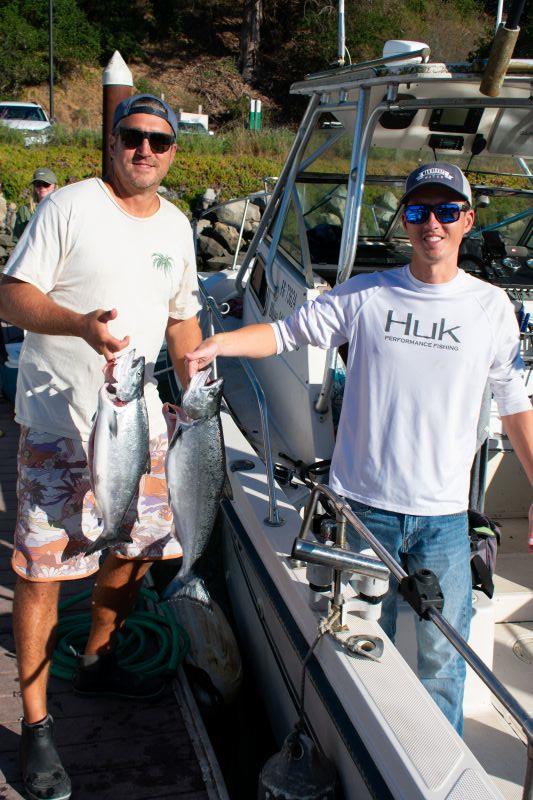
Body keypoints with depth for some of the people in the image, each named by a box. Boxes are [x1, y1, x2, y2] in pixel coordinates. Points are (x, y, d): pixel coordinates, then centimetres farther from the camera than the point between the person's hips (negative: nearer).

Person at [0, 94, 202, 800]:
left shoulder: (176, 225, 12)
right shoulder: (69, 207, -7)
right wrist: (81, 323, -27)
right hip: (57, 417, -6)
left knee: (136, 548, 14)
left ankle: (97, 663, 39)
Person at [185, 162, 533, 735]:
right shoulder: (366, 295, 0)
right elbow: (286, 332, 0)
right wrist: (218, 343, -18)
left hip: (443, 516, 0)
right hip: (361, 506, 0)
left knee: (442, 658, 7)